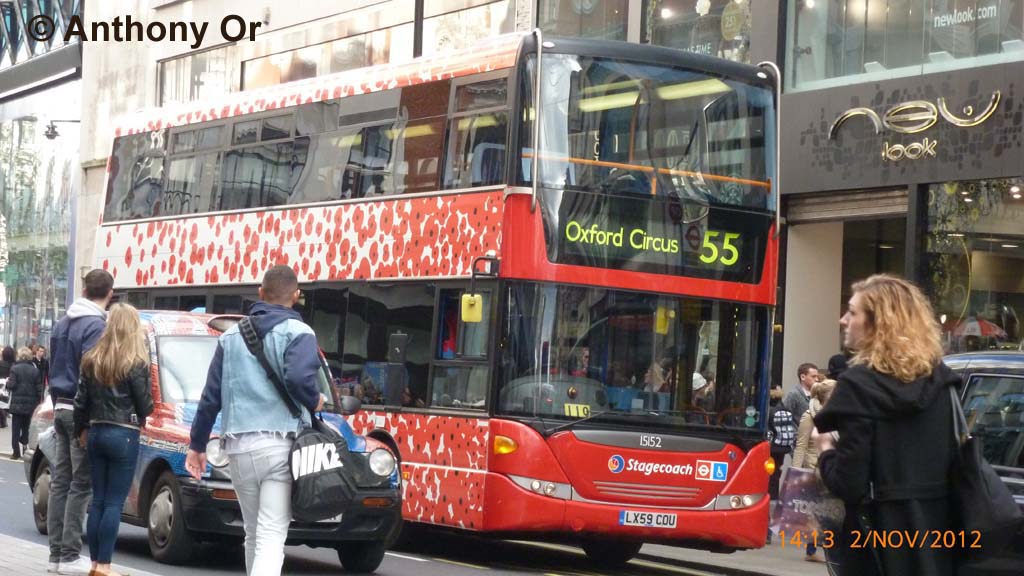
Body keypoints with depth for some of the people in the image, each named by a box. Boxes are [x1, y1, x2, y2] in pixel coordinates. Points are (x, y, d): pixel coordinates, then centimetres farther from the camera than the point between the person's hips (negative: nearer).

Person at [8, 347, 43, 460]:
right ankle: (25, 449, 8)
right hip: (31, 404, 3)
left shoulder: (15, 368, -9)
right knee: (26, 428, 13)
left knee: (16, 429, 3)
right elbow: (39, 388, 1)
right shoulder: (35, 370, 0)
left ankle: (16, 452, 0)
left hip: (17, 404, -3)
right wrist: (38, 402, 10)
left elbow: (11, 385, -12)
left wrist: (8, 382, 10)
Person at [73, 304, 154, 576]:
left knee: (98, 501, 10)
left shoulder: (92, 359, 5)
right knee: (114, 503, -3)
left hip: (96, 433, 6)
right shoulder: (135, 363, -11)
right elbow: (145, 405, -8)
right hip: (123, 435, -6)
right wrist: (140, 413, 14)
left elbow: (81, 400, 7)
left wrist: (81, 429, 20)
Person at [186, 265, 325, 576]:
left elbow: (210, 396, 16)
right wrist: (314, 402, 0)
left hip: (239, 447, 5)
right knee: (271, 537, -10)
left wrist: (197, 444, 22)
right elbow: (298, 378, -21)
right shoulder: (297, 332, -3)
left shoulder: (231, 336, 15)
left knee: (253, 534, 18)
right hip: (280, 445, -5)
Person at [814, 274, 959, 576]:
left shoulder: (860, 384, -13)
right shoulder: (940, 379, 6)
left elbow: (848, 484, -17)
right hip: (934, 529, 6)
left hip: (880, 534, -6)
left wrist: (825, 449, 2)